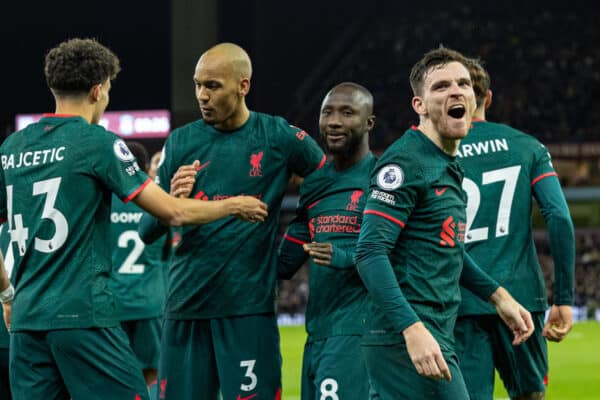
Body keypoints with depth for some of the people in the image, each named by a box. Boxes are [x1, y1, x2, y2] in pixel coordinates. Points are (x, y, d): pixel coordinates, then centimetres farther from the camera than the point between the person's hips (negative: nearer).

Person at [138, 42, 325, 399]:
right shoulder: (181, 142, 9)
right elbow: (146, 232, 8)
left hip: (249, 307, -3)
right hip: (186, 306, 3)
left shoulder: (279, 138, 0)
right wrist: (171, 200, -13)